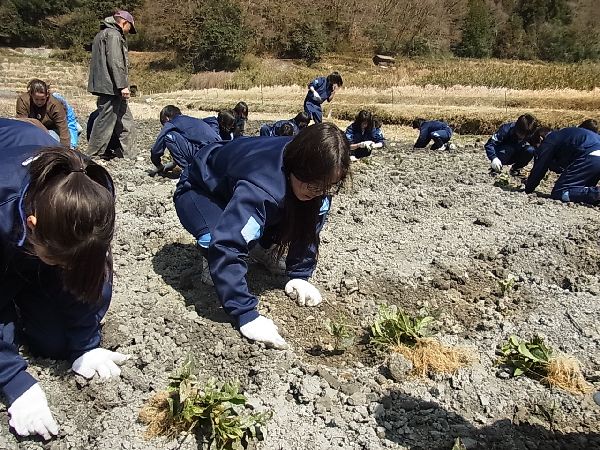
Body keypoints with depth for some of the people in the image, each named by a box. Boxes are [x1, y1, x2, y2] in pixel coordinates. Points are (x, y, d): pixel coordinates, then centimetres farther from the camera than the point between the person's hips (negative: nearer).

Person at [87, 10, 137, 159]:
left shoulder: (102, 34, 24)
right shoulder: (113, 35, -9)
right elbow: (115, 62, -19)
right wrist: (123, 85, -20)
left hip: (103, 85, 10)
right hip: (111, 86, -10)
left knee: (126, 122, 11)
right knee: (106, 120, -5)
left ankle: (127, 153, 14)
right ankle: (94, 154, 1)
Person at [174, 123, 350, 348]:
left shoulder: (315, 177, -22)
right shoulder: (260, 187, -44)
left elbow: (309, 225, -8)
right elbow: (226, 247, -49)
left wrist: (299, 276, -15)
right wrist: (247, 316, -50)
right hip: (198, 192, -6)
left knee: (308, 216, -14)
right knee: (220, 242, -36)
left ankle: (263, 249, 11)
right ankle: (212, 262, -2)